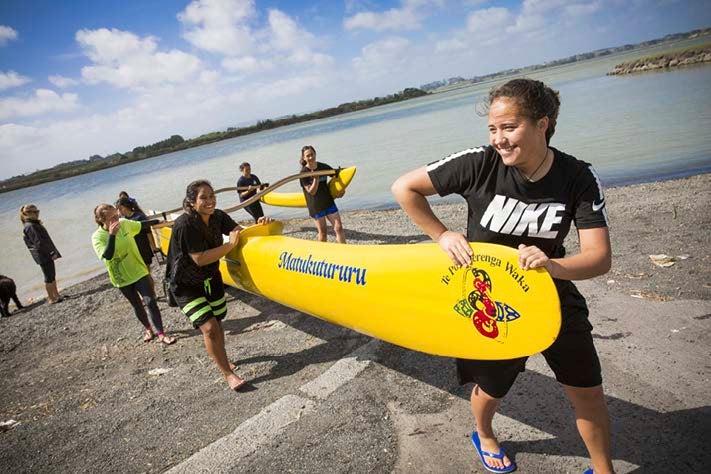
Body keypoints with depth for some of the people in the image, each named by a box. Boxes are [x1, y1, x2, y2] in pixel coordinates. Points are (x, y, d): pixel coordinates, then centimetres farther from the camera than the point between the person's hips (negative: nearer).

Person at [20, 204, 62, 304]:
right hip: (43, 256, -10)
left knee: (52, 276, 15)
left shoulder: (34, 224, 14)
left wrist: (53, 252, 15)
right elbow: (39, 243, -22)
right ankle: (51, 299, 5)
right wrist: (51, 253, -18)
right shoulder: (30, 227, -16)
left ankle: (56, 295, 23)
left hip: (47, 255, 10)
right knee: (49, 278, -2)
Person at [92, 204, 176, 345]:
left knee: (150, 302, -8)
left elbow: (143, 225, 10)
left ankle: (161, 334, -2)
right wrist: (112, 235, -39)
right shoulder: (97, 237, -17)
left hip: (139, 271, 1)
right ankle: (148, 329, 37)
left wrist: (161, 221, 17)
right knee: (137, 305, 15)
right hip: (121, 278, -1)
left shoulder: (124, 223, -8)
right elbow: (108, 256, -31)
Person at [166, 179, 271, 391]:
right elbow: (200, 259, -32)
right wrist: (231, 244, -32)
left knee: (217, 322, 16)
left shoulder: (218, 216, -10)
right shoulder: (185, 225, -30)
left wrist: (258, 226, -26)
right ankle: (228, 373, 1)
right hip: (186, 285, -6)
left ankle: (223, 359, 39)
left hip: (211, 278, 6)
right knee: (209, 328, -11)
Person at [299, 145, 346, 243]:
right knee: (322, 232, 6)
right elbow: (312, 191, -16)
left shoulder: (323, 167, -2)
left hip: (329, 202, 3)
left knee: (339, 228, -2)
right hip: (315, 206, -3)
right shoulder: (304, 173, -12)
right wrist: (316, 179, -28)